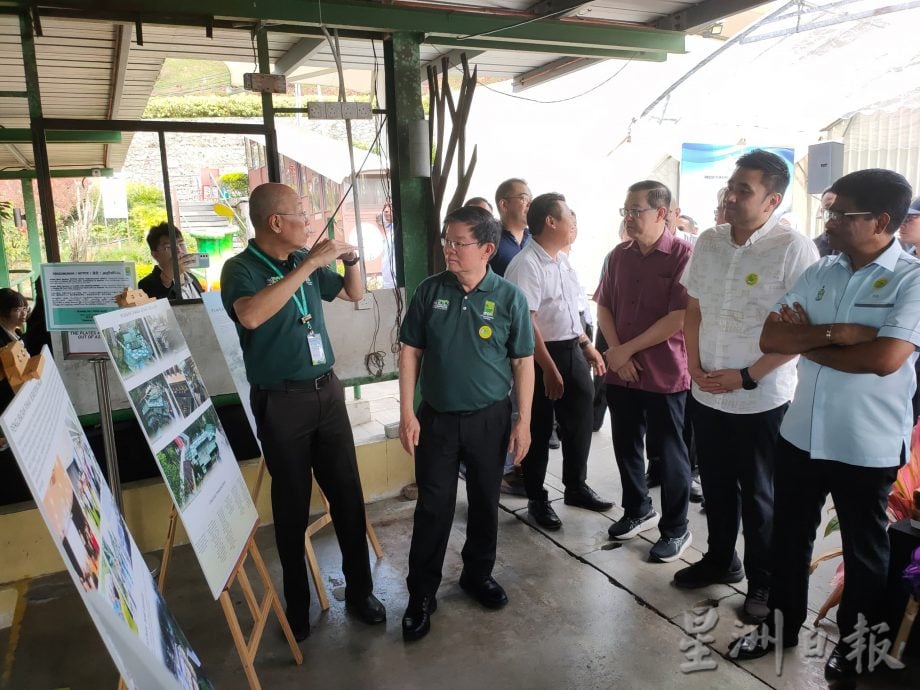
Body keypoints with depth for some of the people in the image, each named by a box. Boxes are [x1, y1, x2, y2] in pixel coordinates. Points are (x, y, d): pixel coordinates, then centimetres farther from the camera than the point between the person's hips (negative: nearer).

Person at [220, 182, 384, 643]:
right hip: (281, 401, -5)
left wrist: (351, 261, -1)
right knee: (292, 504, 7)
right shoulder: (241, 268, -11)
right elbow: (250, 315, -34)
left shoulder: (306, 261, 5)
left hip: (327, 390, 5)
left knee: (347, 493, 9)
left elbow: (354, 294, 20)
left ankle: (359, 590, 25)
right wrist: (308, 265, -31)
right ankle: (297, 604, 25)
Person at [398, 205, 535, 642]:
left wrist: (523, 421, -4)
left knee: (485, 502, 15)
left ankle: (478, 574, 36)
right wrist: (407, 413, -4)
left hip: (489, 418, 0)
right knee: (433, 507, 5)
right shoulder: (430, 291, -3)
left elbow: (523, 362, -3)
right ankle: (421, 593, 20)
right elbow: (410, 351, 0)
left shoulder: (508, 297, -7)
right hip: (436, 417, 0)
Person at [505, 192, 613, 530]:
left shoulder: (562, 259, 10)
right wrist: (549, 369, -22)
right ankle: (537, 499, 23)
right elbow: (526, 323, -22)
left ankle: (576, 487, 37)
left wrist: (587, 345, 17)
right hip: (541, 356, -8)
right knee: (538, 430, 6)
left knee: (579, 423, 18)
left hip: (572, 351, 9)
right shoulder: (526, 265, -18)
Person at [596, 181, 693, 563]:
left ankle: (676, 529, 24)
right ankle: (638, 510, 37)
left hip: (665, 374, -5)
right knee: (625, 445, 16)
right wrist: (615, 352, -7)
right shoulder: (619, 255, 6)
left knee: (669, 452, 7)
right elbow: (604, 306, 8)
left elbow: (679, 318, -18)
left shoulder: (683, 254, -13)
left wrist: (628, 349, -15)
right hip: (620, 371, 6)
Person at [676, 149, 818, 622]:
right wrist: (695, 365, 0)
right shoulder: (708, 242, 3)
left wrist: (747, 376, -15)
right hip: (707, 394, 5)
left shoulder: (794, 250, -14)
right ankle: (720, 559, 39)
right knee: (716, 486, 19)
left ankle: (763, 581, 30)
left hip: (762, 399, -5)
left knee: (758, 494, 11)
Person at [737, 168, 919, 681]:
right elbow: (771, 337, -5)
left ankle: (857, 641, 39)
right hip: (801, 435, 5)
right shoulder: (820, 272, 3)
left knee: (864, 549, 17)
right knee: (789, 537, 18)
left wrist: (807, 340, -13)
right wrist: (834, 334, -20)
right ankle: (783, 624, 39)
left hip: (867, 446, -5)